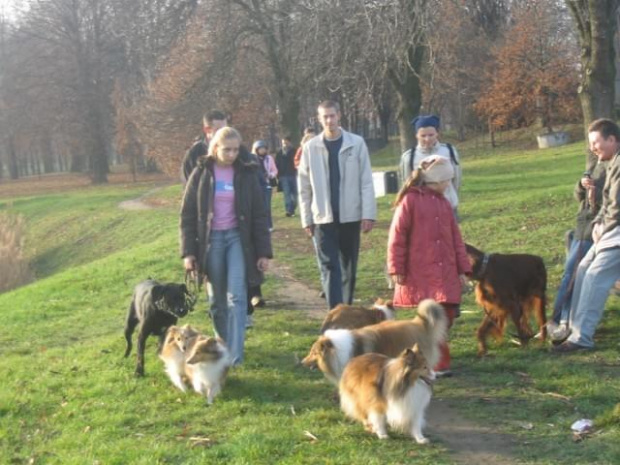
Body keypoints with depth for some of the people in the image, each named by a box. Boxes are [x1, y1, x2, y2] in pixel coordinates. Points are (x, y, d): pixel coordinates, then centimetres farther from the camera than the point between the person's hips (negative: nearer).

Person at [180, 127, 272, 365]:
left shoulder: (246, 174, 0)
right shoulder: (201, 174, -1)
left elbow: (259, 214, 3)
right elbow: (188, 215, 1)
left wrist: (264, 251, -1)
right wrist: (188, 251, -5)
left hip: (238, 237, -1)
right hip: (211, 240, 1)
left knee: (236, 296, -12)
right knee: (218, 300, 8)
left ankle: (234, 355, -14)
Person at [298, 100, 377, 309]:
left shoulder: (356, 143, -1)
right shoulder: (311, 147, 2)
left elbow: (366, 181, -2)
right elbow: (304, 187, 5)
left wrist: (368, 214, -8)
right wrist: (306, 219, 2)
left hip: (350, 216, 0)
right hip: (323, 218, 0)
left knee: (349, 267, 11)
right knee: (330, 267, -5)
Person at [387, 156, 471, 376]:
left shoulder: (444, 203, 13)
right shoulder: (410, 200, -7)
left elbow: (456, 238, 15)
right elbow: (397, 236, -8)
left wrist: (462, 268, 12)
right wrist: (396, 269, -10)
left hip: (445, 273, 6)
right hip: (420, 274, -6)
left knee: (446, 316, 3)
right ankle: (439, 365, 4)